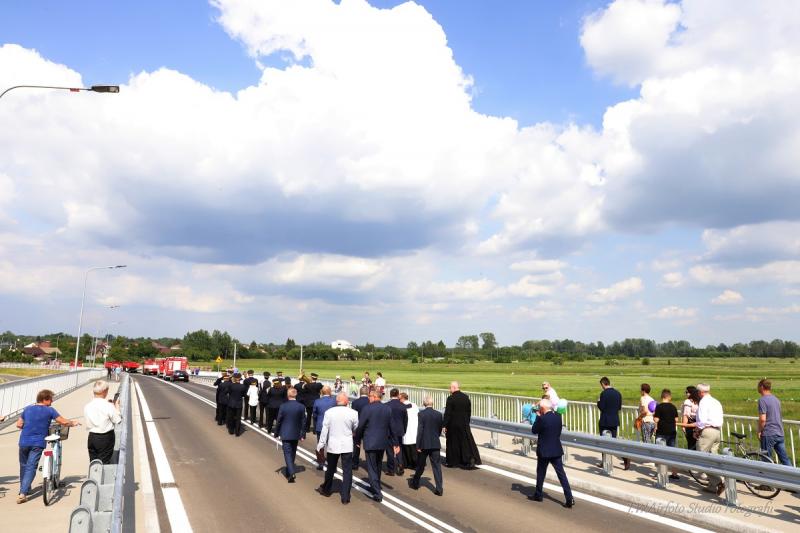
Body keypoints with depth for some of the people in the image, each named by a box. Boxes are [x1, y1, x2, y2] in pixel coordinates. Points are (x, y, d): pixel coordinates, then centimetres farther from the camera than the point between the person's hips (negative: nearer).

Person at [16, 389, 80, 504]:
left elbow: (19, 425, 13)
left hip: (24, 442, 4)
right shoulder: (49, 410, -3)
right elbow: (64, 422, -4)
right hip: (38, 443, -4)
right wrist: (73, 423, 14)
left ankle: (24, 489, 33)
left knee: (23, 466, 20)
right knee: (31, 467, -2)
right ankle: (23, 494, -11)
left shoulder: (27, 409, 10)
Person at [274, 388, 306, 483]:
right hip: (296, 434, 3)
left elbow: (278, 421, -6)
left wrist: (276, 433, 6)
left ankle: (291, 473, -17)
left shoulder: (283, 406, -13)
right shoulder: (301, 407, -8)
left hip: (285, 434, -3)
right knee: (292, 453, 18)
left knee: (287, 453, -1)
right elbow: (303, 422, -3)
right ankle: (289, 472, 30)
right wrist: (303, 434, 6)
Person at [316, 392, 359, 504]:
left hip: (332, 445, 2)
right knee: (347, 471, 5)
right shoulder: (353, 413, -10)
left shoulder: (329, 412, -8)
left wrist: (321, 444, 3)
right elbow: (356, 428, 4)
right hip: (347, 446, -1)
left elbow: (324, 430, -5)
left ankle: (326, 489, 38)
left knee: (330, 469, 19)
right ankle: (345, 497, 5)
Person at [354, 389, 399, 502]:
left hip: (370, 442, -5)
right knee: (378, 466, 23)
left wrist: (357, 441, 4)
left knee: (372, 468, 2)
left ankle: (377, 493, -3)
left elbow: (360, 426, -10)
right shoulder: (388, 409, 0)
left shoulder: (367, 408, -14)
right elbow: (392, 427, 4)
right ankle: (376, 487, 37)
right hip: (383, 442, 5)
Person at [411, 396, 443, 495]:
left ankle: (415, 483, 32)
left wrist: (418, 445, -9)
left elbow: (419, 430, -13)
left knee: (420, 465, 15)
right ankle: (439, 489, -1)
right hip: (435, 444, 2)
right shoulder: (439, 414, -1)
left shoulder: (421, 414, -11)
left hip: (424, 444, -2)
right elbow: (440, 429, 8)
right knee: (437, 466, 4)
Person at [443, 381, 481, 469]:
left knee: (453, 443, 9)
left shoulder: (451, 398, -16)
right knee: (466, 442, 11)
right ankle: (470, 458, -2)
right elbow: (469, 411, 8)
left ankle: (452, 462, 18)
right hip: (464, 424, 4)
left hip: (453, 425, -4)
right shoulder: (466, 397, 1)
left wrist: (445, 425, -8)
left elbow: (447, 413, -15)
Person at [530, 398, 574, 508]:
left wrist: (538, 416, -4)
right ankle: (569, 499, 0)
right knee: (561, 474, 5)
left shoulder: (542, 419, -20)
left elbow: (534, 430, -7)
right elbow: (558, 432, 12)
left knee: (540, 473, 14)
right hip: (556, 450, 5)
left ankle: (538, 495, 28)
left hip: (544, 451, -5)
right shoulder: (558, 416, 0)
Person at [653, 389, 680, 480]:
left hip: (661, 432, -5)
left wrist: (653, 416, 4)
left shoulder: (659, 406, -12)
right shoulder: (673, 407, 2)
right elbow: (676, 419, 7)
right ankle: (675, 474, 12)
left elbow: (656, 420, -15)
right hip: (672, 432, 5)